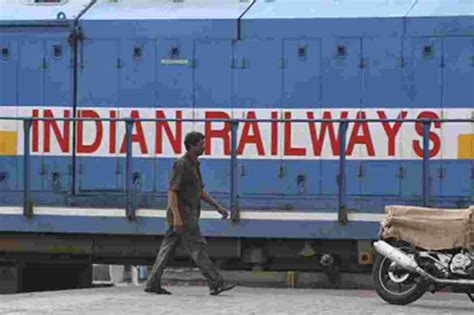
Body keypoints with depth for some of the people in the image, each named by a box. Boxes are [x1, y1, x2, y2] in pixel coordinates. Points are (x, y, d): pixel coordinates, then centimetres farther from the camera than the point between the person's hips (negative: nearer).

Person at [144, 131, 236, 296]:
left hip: (188, 215, 10)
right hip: (182, 215, -10)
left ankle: (152, 283, 7)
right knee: (198, 247, -8)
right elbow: (172, 191, -19)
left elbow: (201, 192, 24)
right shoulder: (180, 164, -13)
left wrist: (218, 207, 16)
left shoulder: (194, 165, 17)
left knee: (168, 248, 7)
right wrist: (177, 217, -25)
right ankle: (216, 283, -8)